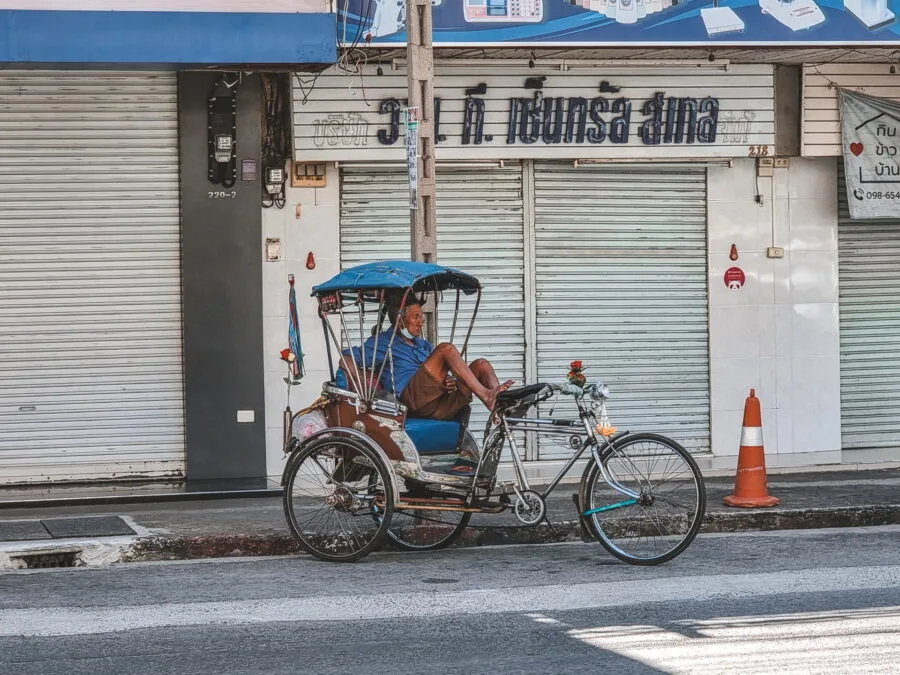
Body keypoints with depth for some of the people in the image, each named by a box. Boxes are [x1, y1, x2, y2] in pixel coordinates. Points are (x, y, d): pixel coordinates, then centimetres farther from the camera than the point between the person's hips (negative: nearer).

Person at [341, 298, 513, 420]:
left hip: (443, 408, 6)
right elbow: (346, 360, 7)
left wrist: (452, 382, 2)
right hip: (411, 397, -6)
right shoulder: (382, 342, 18)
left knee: (480, 364, -10)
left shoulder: (425, 346, 35)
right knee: (446, 349, -20)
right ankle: (486, 396, -32)